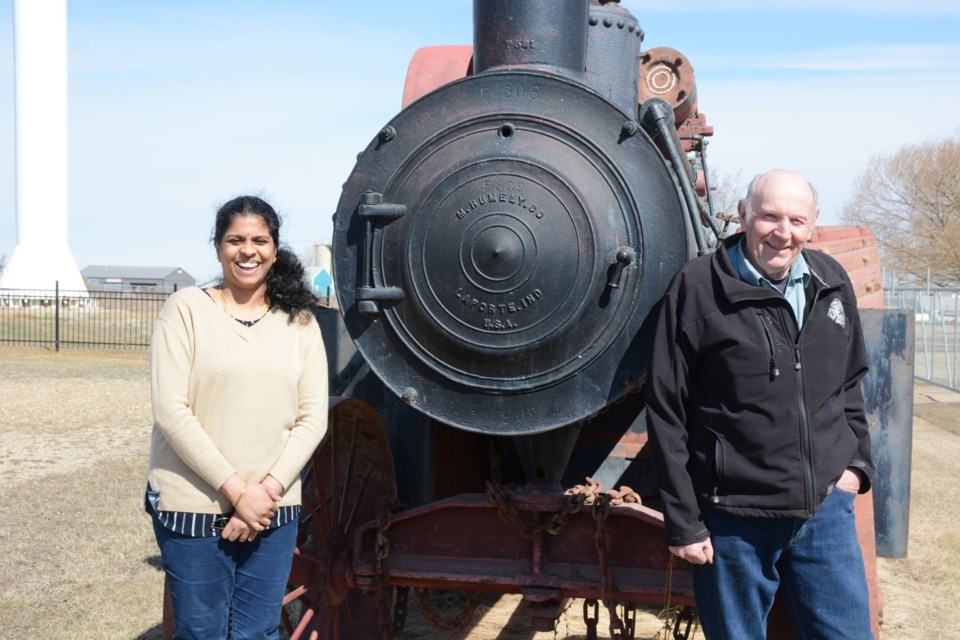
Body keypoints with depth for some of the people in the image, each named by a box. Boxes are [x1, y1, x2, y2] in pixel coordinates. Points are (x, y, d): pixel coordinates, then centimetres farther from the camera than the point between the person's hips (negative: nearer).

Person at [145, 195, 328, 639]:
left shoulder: (298, 320, 6)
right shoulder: (186, 308, -3)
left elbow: (312, 419, 2)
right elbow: (170, 412, -10)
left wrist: (268, 489, -10)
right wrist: (235, 490, -13)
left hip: (273, 510, 3)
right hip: (192, 506, -2)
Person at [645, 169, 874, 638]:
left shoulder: (832, 284, 6)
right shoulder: (698, 287, -10)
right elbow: (667, 412, -9)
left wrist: (857, 461, 9)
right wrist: (683, 522, -8)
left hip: (827, 508, 5)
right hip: (734, 519, -4)